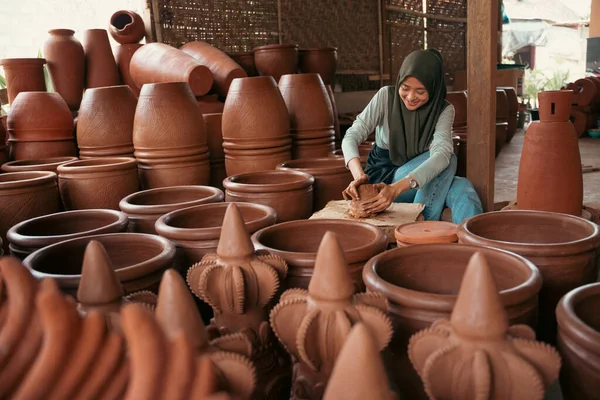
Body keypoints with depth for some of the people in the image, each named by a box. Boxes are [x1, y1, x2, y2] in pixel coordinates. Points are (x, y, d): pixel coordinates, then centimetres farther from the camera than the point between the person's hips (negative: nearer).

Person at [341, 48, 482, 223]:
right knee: (448, 162, -28)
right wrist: (359, 175, -42)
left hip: (423, 181, 2)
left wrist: (396, 188, -46)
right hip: (382, 177, -2)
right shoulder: (386, 96, -12)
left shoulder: (444, 110, -11)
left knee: (463, 189, -31)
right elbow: (352, 136, -19)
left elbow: (441, 154, -29)